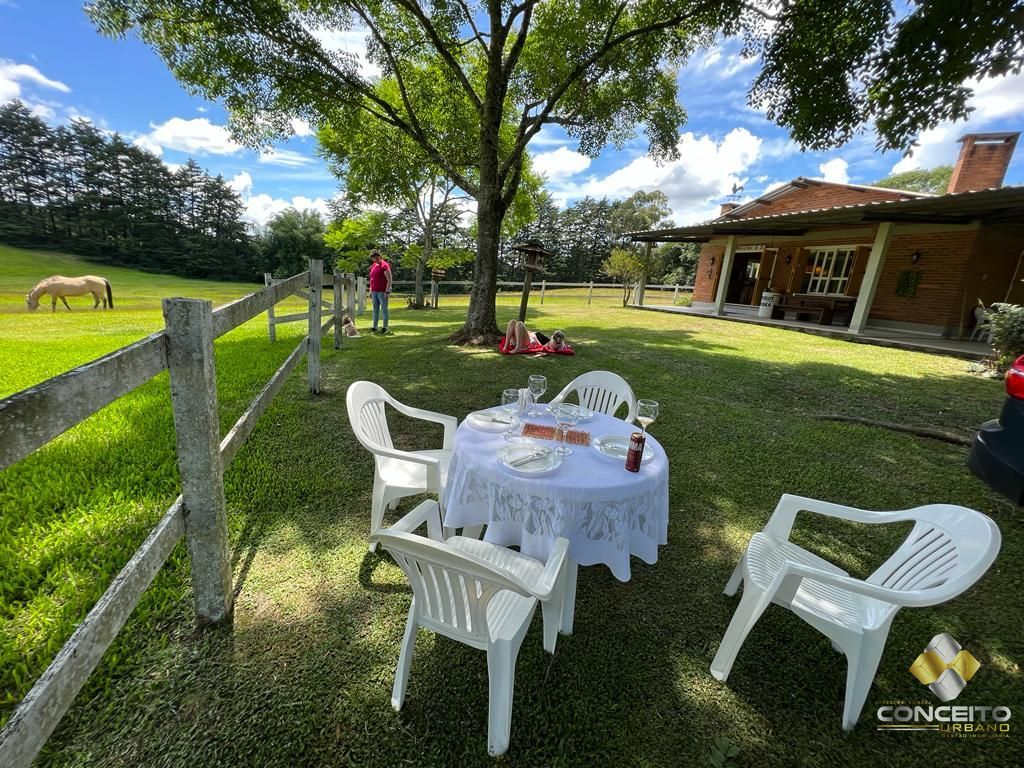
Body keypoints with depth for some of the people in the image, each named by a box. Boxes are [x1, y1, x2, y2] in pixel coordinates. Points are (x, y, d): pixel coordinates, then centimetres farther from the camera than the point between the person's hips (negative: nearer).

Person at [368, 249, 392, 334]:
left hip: (382, 292, -7)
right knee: (375, 309, 10)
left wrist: (387, 291, -18)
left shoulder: (384, 265, -8)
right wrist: (370, 291, 17)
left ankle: (385, 328, 2)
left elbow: (389, 280, -13)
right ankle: (374, 327, 15)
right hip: (374, 291, 8)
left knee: (384, 309, -3)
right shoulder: (373, 266, 15)